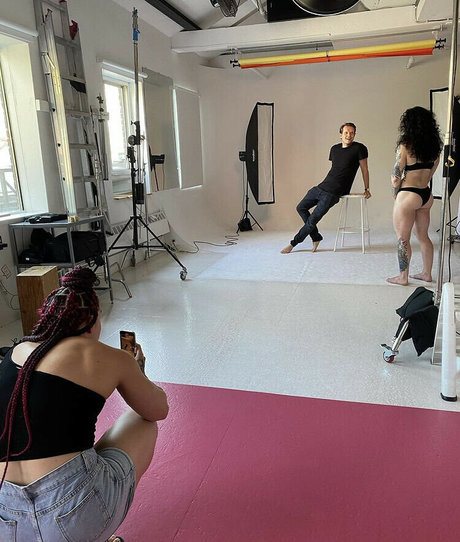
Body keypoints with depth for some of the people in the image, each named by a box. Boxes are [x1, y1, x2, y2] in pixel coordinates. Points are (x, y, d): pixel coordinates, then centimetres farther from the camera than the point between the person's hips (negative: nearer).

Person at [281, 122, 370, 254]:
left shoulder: (359, 148, -5)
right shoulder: (334, 149, 12)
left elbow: (364, 169, 0)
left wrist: (366, 189, 3)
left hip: (333, 193, -7)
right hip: (321, 186, 8)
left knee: (313, 220, -10)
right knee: (301, 208, 10)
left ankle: (293, 243, 6)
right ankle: (316, 238, 16)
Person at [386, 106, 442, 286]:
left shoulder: (405, 146, -15)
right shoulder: (434, 145, 5)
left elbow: (396, 177, -14)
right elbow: (431, 172, 11)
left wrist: (395, 194, 3)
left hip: (408, 196, -7)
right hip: (426, 194, 7)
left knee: (403, 239, 4)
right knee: (423, 236, 18)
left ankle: (403, 277, 12)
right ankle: (427, 273, 27)